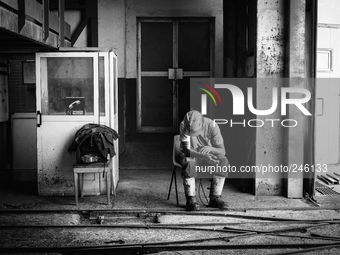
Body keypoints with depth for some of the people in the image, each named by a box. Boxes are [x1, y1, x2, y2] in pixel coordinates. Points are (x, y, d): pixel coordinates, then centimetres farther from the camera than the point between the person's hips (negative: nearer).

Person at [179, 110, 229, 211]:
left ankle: (215, 198, -17)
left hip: (207, 155, 2)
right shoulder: (184, 126, -22)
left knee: (223, 161, -28)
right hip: (189, 155, -1)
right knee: (189, 162, -37)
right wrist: (203, 156, -45)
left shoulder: (212, 126, -20)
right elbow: (186, 150, -28)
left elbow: (222, 151, -19)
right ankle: (190, 199, -25)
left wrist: (211, 148, -42)